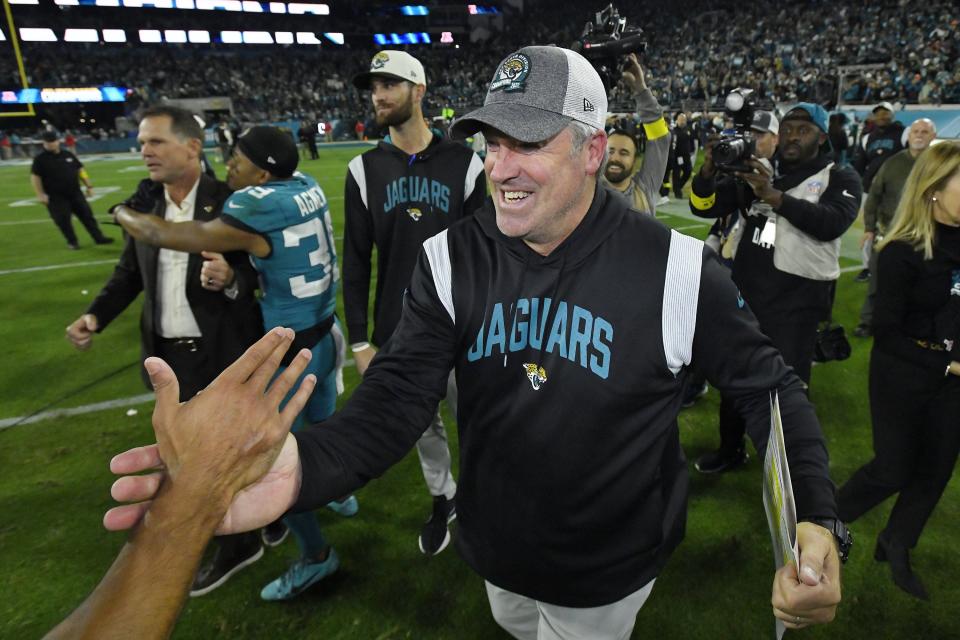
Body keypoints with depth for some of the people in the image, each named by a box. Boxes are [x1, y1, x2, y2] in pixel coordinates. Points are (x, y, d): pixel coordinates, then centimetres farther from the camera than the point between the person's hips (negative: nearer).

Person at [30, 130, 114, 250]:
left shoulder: (68, 155, 7)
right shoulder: (40, 159, -5)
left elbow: (80, 170, 13)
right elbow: (35, 177, -6)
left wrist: (89, 186, 9)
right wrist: (40, 194, -12)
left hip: (75, 193, 3)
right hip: (56, 197, -3)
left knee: (87, 215, 5)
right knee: (63, 220, 0)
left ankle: (99, 237, 10)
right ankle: (72, 242, 13)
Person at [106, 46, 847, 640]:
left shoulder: (673, 269, -22)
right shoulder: (453, 259, -15)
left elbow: (768, 386, -11)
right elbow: (396, 399, -22)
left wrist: (815, 518, -27)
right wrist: (302, 467, -42)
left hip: (608, 572, -3)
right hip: (496, 553, 4)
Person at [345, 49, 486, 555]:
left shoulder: (464, 164, -3)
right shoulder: (365, 170, 1)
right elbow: (356, 261, 2)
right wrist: (360, 340, 0)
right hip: (397, 333, 2)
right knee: (423, 425, 17)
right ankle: (443, 499, 42)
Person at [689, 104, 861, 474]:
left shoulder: (839, 179, -1)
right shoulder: (757, 172, 9)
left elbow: (833, 223, -20)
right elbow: (704, 207, 3)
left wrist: (776, 197, -30)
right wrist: (708, 172, -16)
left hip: (797, 299, -4)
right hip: (745, 292, 4)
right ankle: (730, 451, 37)